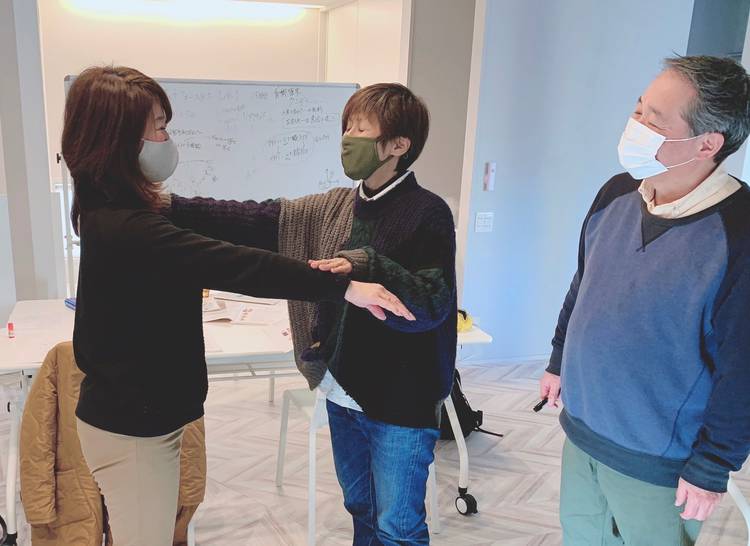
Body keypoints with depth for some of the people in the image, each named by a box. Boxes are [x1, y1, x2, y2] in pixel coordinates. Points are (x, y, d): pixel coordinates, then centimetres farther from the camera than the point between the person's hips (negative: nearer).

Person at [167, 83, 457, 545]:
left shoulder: (428, 212, -14)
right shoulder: (331, 208, 5)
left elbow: (433, 304, -22)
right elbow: (250, 222, 1)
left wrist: (367, 268, -35)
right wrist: (164, 206, -5)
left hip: (400, 401, -6)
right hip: (342, 392, 6)